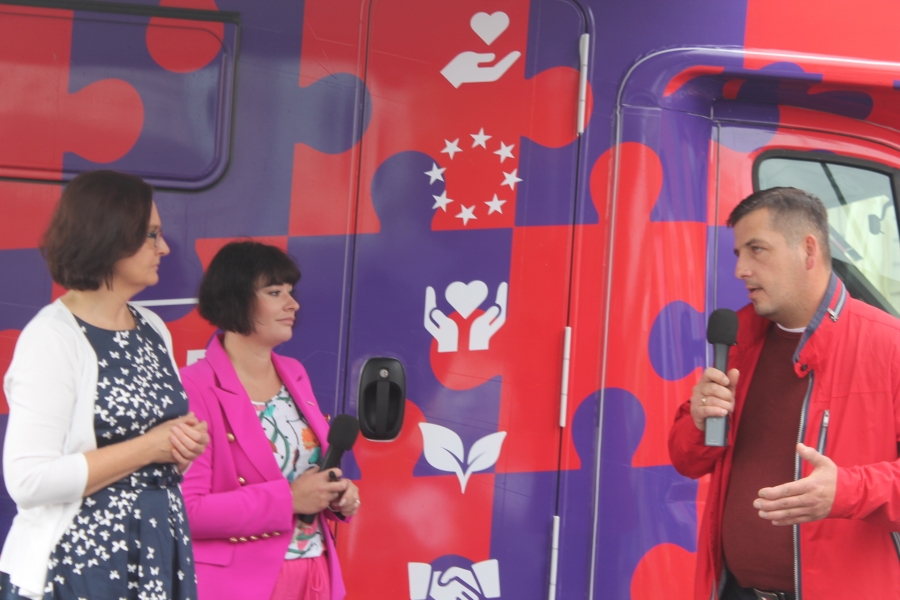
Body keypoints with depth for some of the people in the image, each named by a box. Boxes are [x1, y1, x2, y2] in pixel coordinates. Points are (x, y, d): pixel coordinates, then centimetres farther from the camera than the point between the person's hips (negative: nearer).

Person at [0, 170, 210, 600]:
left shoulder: (153, 330, 9)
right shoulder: (52, 338, -14)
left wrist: (186, 442, 0)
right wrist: (149, 448, -17)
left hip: (162, 553, 7)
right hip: (78, 563, -7)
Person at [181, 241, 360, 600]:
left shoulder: (294, 375, 8)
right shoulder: (196, 388, -14)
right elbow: (185, 510, -20)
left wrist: (338, 494, -3)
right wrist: (287, 499, -21)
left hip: (315, 571, 7)